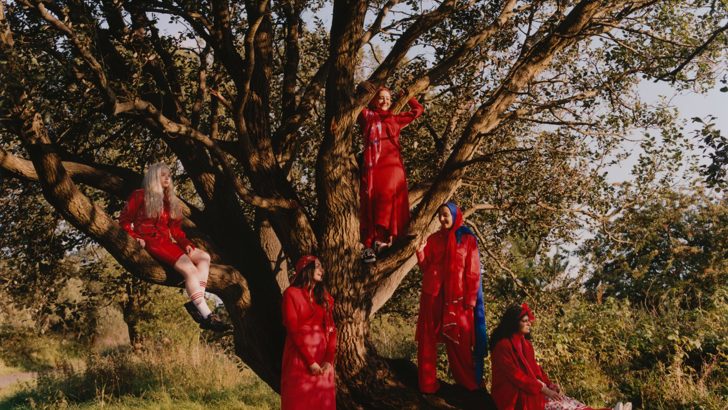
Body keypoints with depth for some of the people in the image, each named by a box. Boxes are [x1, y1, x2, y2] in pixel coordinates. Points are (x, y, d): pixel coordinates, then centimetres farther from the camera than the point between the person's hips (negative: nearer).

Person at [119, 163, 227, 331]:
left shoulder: (171, 201, 26)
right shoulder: (140, 196, 10)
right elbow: (124, 220, 8)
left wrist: (186, 243, 3)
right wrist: (135, 237, -9)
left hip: (167, 241, 7)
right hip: (151, 241, -7)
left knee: (204, 257, -15)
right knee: (188, 266, -28)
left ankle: (196, 302, -34)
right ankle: (206, 316, -37)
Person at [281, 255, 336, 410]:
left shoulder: (324, 297, 15)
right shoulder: (292, 293, -1)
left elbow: (331, 329, 7)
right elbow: (293, 329, -9)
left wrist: (329, 360, -7)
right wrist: (310, 361, -14)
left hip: (322, 360, 5)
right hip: (300, 359, -5)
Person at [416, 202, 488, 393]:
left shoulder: (467, 239, 1)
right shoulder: (433, 239, 9)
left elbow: (473, 272, -1)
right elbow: (426, 267, 5)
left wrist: (470, 299, -8)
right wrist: (420, 253, -14)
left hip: (457, 297, -2)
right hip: (433, 294, 2)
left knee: (460, 341, 3)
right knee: (428, 338, 1)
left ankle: (468, 381, 14)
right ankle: (428, 383, 8)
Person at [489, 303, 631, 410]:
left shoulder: (525, 343, 14)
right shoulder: (504, 346, -15)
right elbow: (515, 375, -20)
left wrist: (550, 384, -1)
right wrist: (543, 389, -20)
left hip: (531, 390, 8)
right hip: (514, 397, -8)